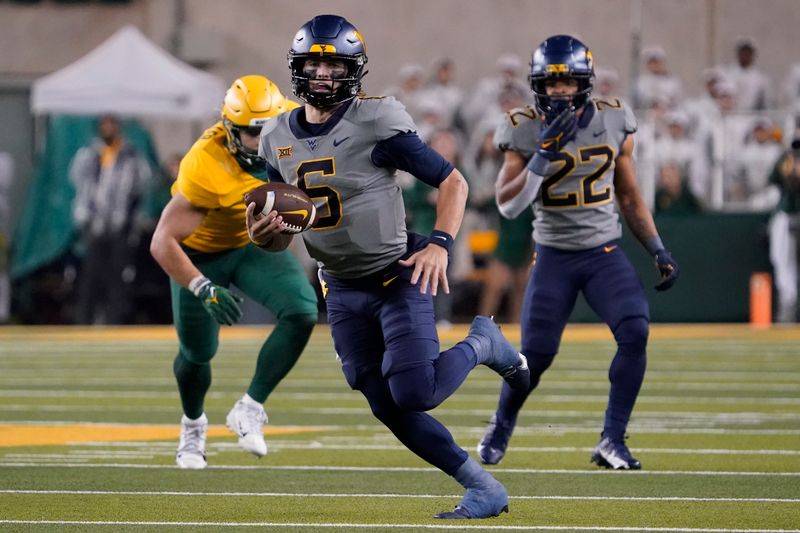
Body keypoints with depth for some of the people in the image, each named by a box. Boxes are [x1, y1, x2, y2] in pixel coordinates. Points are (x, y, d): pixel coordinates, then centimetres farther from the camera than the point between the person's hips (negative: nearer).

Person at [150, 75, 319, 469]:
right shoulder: (204, 167, -38)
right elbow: (162, 243, -37)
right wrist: (204, 289, -47)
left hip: (256, 245, 4)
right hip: (202, 253, -4)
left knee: (302, 313, -21)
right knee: (198, 352, 10)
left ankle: (250, 410, -7)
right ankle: (192, 424, 44)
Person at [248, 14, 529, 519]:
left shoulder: (376, 125, -16)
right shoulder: (278, 139, 2)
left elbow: (453, 181, -11)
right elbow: (278, 237, 12)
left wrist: (440, 244, -24)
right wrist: (262, 232, -12)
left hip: (397, 279, -6)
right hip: (343, 292, 6)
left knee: (415, 395, -18)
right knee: (391, 410, 3)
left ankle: (481, 344, 11)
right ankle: (484, 489, 15)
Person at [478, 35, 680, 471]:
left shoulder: (613, 124, 1)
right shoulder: (526, 132, -7)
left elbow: (630, 197, 12)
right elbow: (508, 206, -16)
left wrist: (658, 250, 5)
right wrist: (545, 153, -24)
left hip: (606, 254, 2)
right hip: (554, 256, -2)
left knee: (634, 333, -19)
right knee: (536, 354, -3)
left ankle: (612, 441, -9)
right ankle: (501, 426, 27)